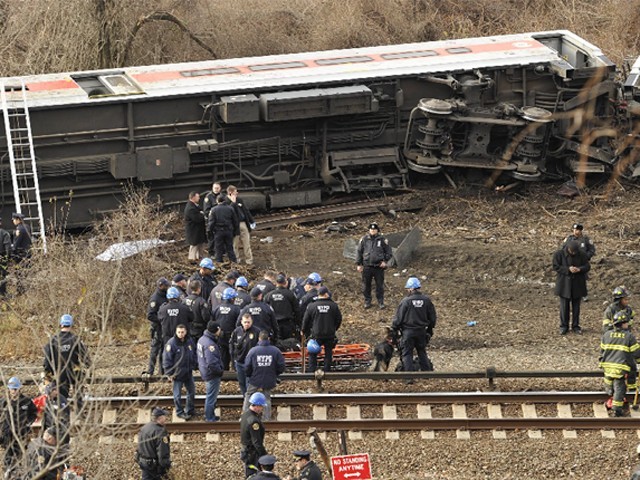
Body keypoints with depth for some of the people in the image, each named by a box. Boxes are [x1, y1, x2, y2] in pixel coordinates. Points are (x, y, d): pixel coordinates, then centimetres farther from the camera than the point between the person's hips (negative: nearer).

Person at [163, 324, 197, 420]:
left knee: (191, 392, 17)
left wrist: (195, 366, 9)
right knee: (177, 394, 6)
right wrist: (170, 373, -14)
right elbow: (167, 360, -15)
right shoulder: (171, 343, -19)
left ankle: (190, 410, 34)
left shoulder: (190, 341, -2)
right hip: (177, 373, -6)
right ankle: (180, 412, 21)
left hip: (188, 372, 6)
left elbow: (194, 355, 13)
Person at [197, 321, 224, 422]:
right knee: (211, 396, 4)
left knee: (211, 395, 24)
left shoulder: (202, 339, 3)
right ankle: (209, 418, 16)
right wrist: (220, 370, -17)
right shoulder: (210, 344, -29)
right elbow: (212, 362, -33)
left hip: (205, 372, 10)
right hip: (212, 375, -10)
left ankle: (210, 415, 36)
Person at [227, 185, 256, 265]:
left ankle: (249, 260, 11)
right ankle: (236, 260, 14)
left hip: (243, 223, 6)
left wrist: (252, 221, 15)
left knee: (247, 243, 6)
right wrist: (233, 202, -22)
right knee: (235, 244, 3)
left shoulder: (239, 200, 11)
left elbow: (246, 210, 16)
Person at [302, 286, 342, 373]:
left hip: (316, 335, -1)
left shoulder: (312, 306, -5)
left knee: (312, 353, 11)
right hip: (330, 335, 1)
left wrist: (305, 332, 19)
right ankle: (327, 371, 16)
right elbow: (339, 319, 5)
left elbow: (305, 320, 2)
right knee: (328, 352, 14)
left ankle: (312, 371, 6)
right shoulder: (333, 306, -3)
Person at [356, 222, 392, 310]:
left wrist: (385, 261, -6)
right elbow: (359, 252, 8)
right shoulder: (364, 239, 2)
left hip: (379, 266, -1)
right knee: (366, 285, 7)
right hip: (367, 266, 1)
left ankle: (380, 302, 16)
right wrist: (359, 264, 4)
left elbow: (389, 252, 7)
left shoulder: (382, 240, 0)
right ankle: (367, 302, 20)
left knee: (380, 285, 5)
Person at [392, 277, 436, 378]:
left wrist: (394, 328, 6)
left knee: (407, 354, 3)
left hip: (408, 331, -4)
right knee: (422, 352, 18)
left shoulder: (406, 301, -15)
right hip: (422, 331, 4)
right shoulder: (426, 300, -1)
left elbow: (398, 317, -10)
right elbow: (432, 317, 8)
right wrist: (430, 329, 22)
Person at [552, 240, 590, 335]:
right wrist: (568, 269, -22)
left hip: (577, 284, 2)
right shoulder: (559, 254, -9)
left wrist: (579, 269, -20)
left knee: (576, 306, 8)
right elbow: (556, 267, -9)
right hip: (564, 283, -2)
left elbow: (587, 266, 2)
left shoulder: (582, 255, -1)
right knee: (564, 306, 3)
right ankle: (564, 326, 13)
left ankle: (575, 326, 19)